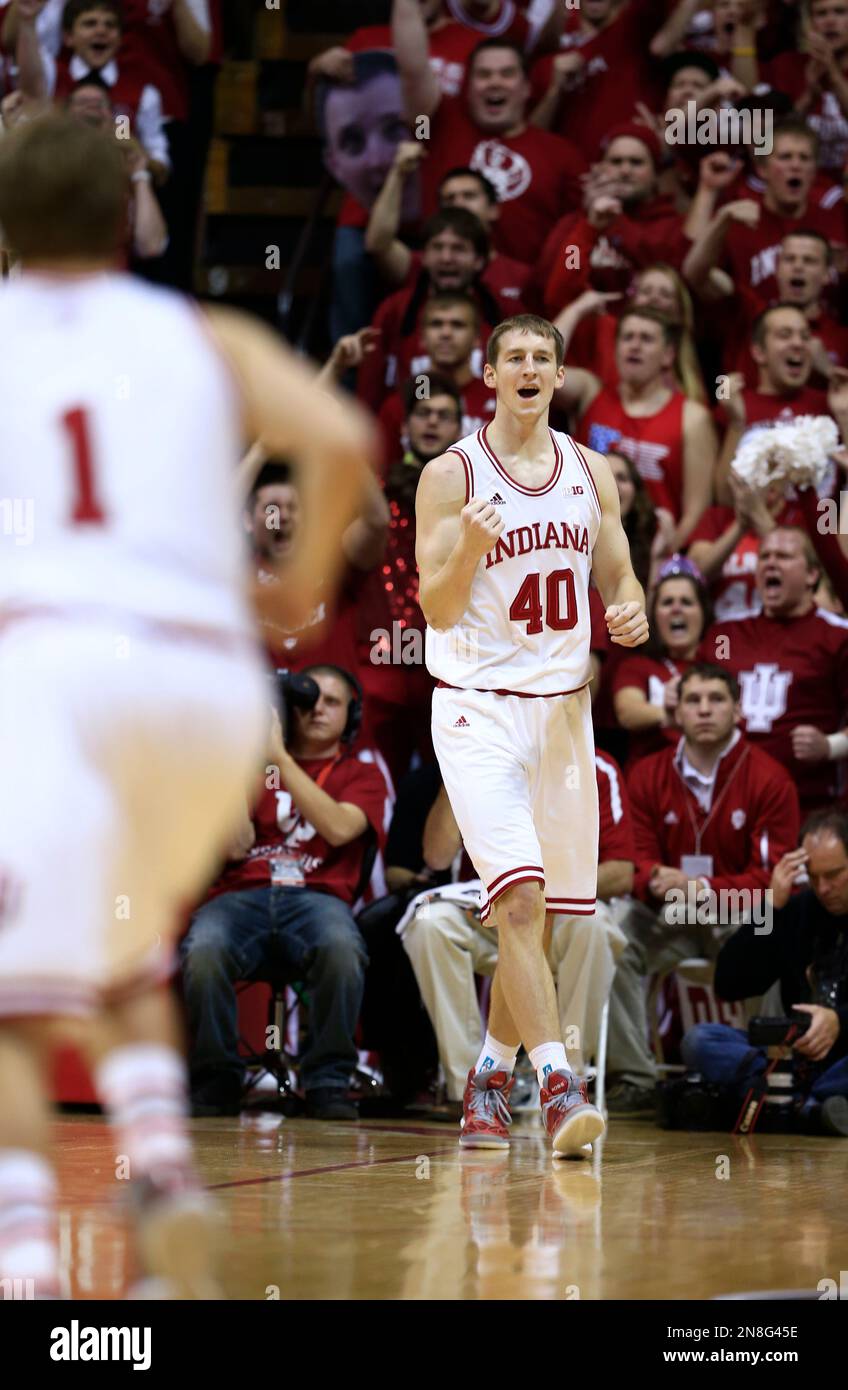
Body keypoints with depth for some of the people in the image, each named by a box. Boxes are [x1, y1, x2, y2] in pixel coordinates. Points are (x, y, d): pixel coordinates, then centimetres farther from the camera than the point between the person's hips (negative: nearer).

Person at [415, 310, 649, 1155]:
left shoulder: (591, 473, 8)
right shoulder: (451, 474, -6)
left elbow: (618, 580, 15)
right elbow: (438, 610, -9)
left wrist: (631, 614, -8)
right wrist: (469, 548, -29)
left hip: (563, 706, 5)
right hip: (479, 708, -5)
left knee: (544, 916, 9)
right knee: (519, 898, -18)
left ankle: (491, 1076, 26)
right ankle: (557, 1086, -24)